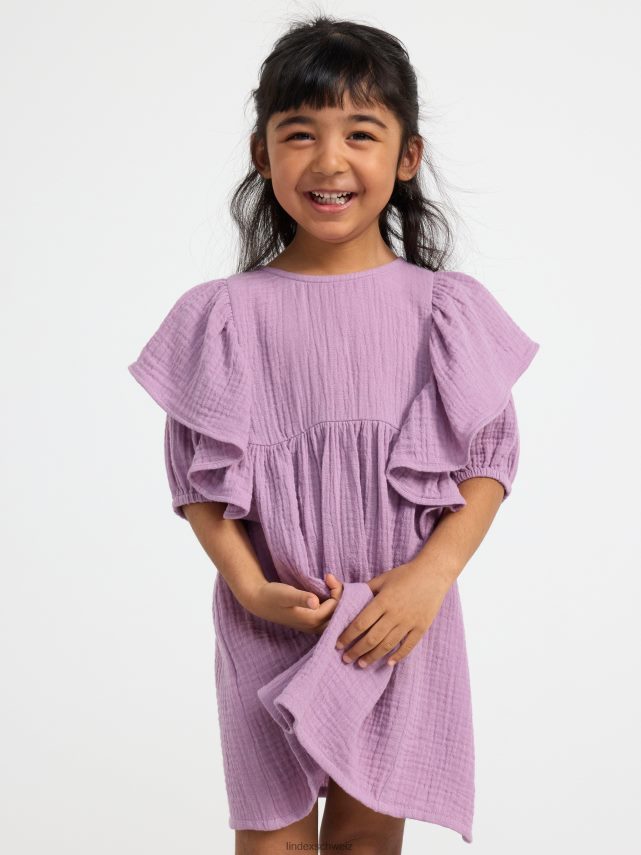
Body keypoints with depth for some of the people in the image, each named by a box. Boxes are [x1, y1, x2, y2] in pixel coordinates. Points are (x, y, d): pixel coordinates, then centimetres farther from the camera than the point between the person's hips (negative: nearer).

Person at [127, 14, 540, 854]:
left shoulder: (447, 310, -3)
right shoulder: (224, 314, -5)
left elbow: (490, 457, 0)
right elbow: (197, 473, -1)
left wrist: (432, 574, -13)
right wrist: (250, 586, -13)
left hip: (402, 619, 1)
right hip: (271, 624, 0)